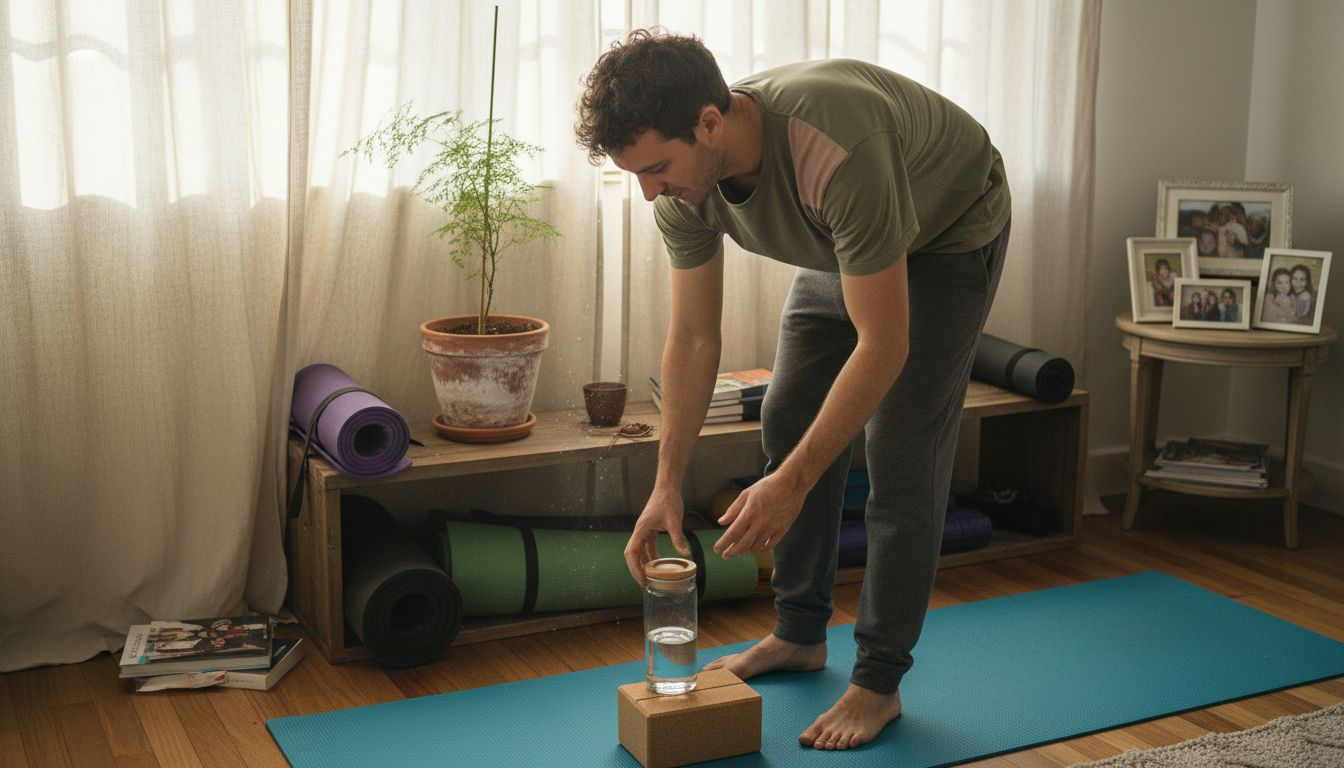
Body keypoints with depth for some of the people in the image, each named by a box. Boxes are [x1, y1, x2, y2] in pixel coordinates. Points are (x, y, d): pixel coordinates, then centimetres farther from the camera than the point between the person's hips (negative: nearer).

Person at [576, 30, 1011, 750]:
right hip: (844, 243, 7)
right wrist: (667, 484, -17)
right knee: (788, 421, 6)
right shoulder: (684, 186, -23)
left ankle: (879, 681, 1)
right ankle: (799, 633, 22)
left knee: (901, 453, -12)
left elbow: (883, 344, -40)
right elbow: (693, 338, -13)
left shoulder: (835, 154, -45)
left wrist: (792, 483, -39)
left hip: (950, 233, -7)